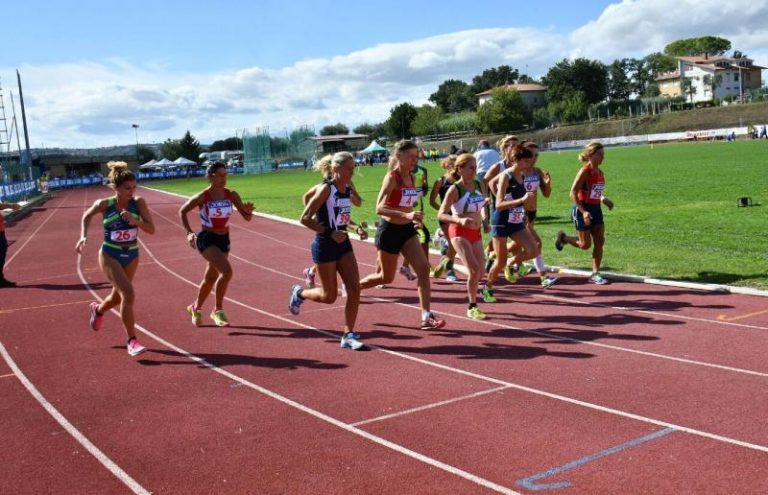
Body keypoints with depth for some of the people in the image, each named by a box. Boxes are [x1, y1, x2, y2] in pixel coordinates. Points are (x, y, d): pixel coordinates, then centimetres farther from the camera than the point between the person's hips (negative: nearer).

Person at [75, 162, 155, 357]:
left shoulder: (138, 203, -12)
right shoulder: (104, 204, -15)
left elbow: (151, 229, -16)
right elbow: (87, 216, 6)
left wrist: (134, 220, -31)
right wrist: (83, 236, -5)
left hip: (131, 256, 4)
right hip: (110, 256, -4)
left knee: (118, 296, 21)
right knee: (128, 294, -21)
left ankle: (98, 309, 57)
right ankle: (132, 341, -10)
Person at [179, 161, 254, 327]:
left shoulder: (231, 195, -5)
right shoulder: (202, 197, -15)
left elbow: (247, 218, -3)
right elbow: (182, 211, -1)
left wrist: (248, 211, -26)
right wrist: (189, 232, -10)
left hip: (224, 239, 5)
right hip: (207, 239, -5)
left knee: (211, 278, 17)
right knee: (226, 271, -23)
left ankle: (195, 307, 42)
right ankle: (218, 310, -5)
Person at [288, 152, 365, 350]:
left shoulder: (348, 190, 6)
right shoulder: (326, 189, -15)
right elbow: (305, 219, -17)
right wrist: (330, 232, -21)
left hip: (343, 244, 6)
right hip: (325, 245, -6)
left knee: (354, 287, -6)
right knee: (329, 296, 3)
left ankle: (348, 335, 2)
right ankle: (299, 293, 33)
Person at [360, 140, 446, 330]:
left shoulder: (411, 178, 5)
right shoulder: (391, 178, -17)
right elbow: (379, 208, -27)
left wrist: (413, 218, 10)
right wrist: (407, 215, -37)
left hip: (407, 230, 6)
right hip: (389, 230, -6)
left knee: (423, 268, -10)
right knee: (386, 277, 8)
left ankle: (426, 317, -8)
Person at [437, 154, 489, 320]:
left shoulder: (480, 185, 2)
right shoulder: (455, 189, -15)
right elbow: (441, 215, -18)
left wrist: (484, 220, 4)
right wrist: (460, 220, -34)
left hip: (476, 233, 6)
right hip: (460, 233, -6)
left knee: (480, 273, 9)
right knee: (474, 270, -21)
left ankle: (473, 304, 30)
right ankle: (472, 308, -3)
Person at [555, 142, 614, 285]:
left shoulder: (600, 172, 7)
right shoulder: (585, 171, -15)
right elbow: (573, 193, -20)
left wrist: (604, 199, 6)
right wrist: (584, 211, -26)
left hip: (596, 209, 7)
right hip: (582, 210, -7)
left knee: (600, 241, 1)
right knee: (585, 244, -1)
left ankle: (595, 274, 8)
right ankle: (563, 238, 26)